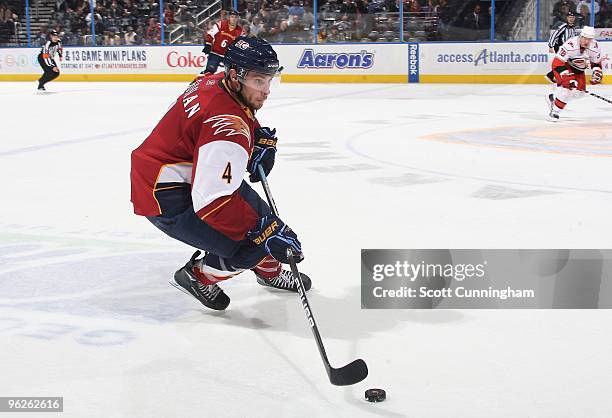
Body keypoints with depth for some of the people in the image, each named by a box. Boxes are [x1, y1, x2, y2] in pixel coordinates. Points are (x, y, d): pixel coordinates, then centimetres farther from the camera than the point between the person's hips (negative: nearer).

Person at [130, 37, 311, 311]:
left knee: (258, 212, 20)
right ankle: (198, 276, 9)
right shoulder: (228, 124, -31)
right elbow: (212, 201, -37)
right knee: (255, 243, -14)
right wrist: (266, 232, -32)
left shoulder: (213, 82, -3)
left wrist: (260, 138, 5)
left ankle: (270, 271, 44)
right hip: (167, 199, -11)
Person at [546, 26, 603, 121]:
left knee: (579, 92, 1)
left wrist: (597, 73, -13)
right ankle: (554, 112, -17)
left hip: (579, 69, 7)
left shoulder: (595, 47, -16)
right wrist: (566, 77, -37)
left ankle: (553, 98, 21)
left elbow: (596, 62, 3)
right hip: (564, 66, -7)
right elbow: (557, 63, -33)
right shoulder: (570, 45, -35)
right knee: (568, 86, -27)